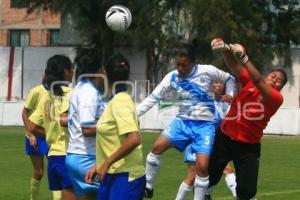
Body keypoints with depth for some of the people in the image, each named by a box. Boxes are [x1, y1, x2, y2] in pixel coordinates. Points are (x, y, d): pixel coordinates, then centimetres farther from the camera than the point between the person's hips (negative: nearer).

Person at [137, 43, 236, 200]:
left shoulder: (207, 71, -12)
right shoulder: (172, 77, -5)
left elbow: (229, 79, 5)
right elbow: (153, 98, -3)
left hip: (205, 124, -3)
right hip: (183, 121, 3)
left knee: (202, 166, -15)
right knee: (157, 147, -11)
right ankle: (147, 187, 5)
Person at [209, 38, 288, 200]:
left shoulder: (277, 98, -10)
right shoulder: (249, 83, 0)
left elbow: (258, 82, -26)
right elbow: (234, 66, -12)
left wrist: (243, 58, -36)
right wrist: (225, 50, -33)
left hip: (249, 147, -2)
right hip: (225, 138, 2)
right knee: (207, 179, 4)